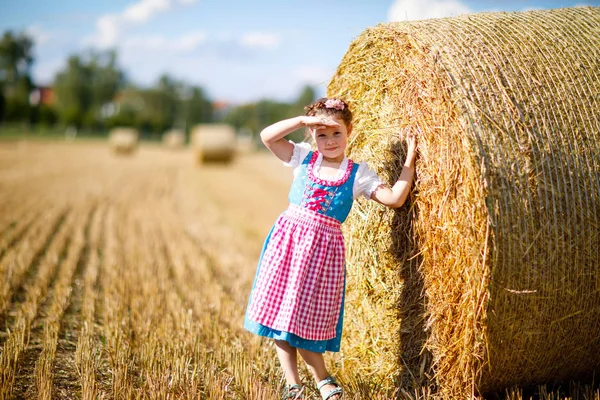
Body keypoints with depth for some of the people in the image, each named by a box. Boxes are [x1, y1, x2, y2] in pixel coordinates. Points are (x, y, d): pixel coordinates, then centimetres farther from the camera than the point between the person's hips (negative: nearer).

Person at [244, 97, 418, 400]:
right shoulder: (303, 157, 7)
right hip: (288, 239, 2)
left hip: (323, 246, -2)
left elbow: (395, 198, -3)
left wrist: (410, 158, -4)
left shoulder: (358, 173, 5)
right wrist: (303, 120, -9)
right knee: (278, 310, 4)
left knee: (304, 318, -1)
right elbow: (267, 136, -2)